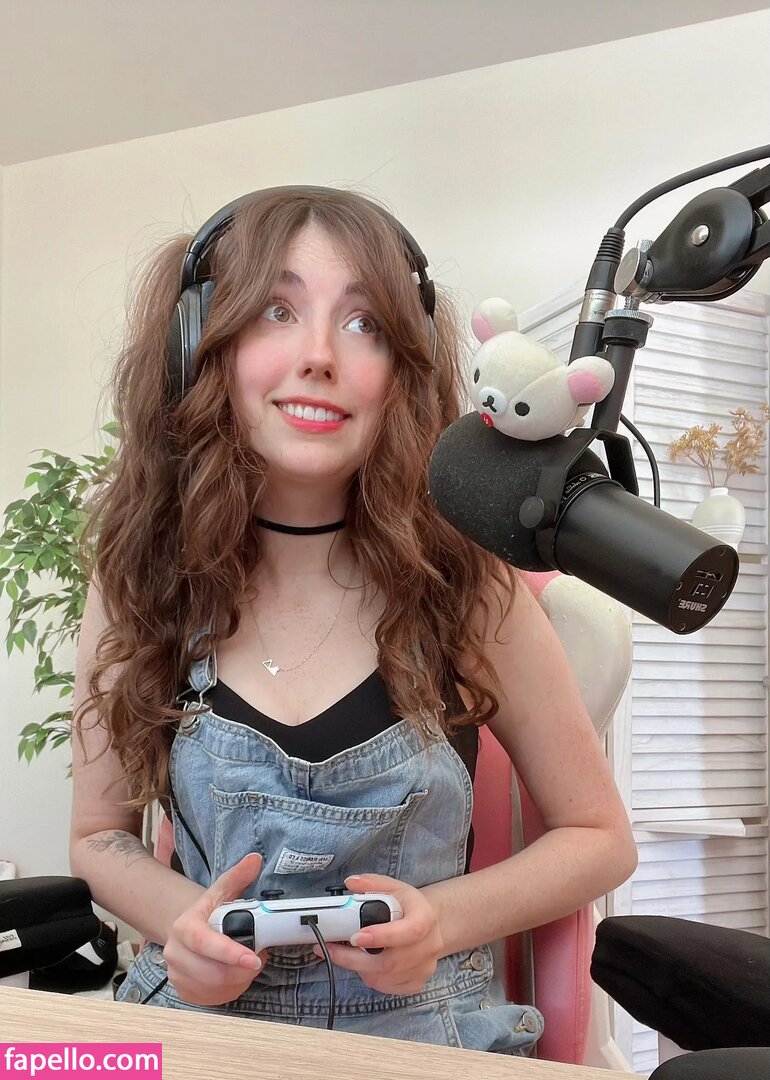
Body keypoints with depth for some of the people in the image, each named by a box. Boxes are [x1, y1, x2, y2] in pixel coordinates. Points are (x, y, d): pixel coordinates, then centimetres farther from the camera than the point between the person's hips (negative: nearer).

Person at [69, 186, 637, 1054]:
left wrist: (441, 922, -16)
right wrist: (179, 919, -14)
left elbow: (599, 838, 0)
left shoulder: (462, 584, -11)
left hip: (423, 1030, 1)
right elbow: (101, 835, 6)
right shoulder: (139, 584, -6)